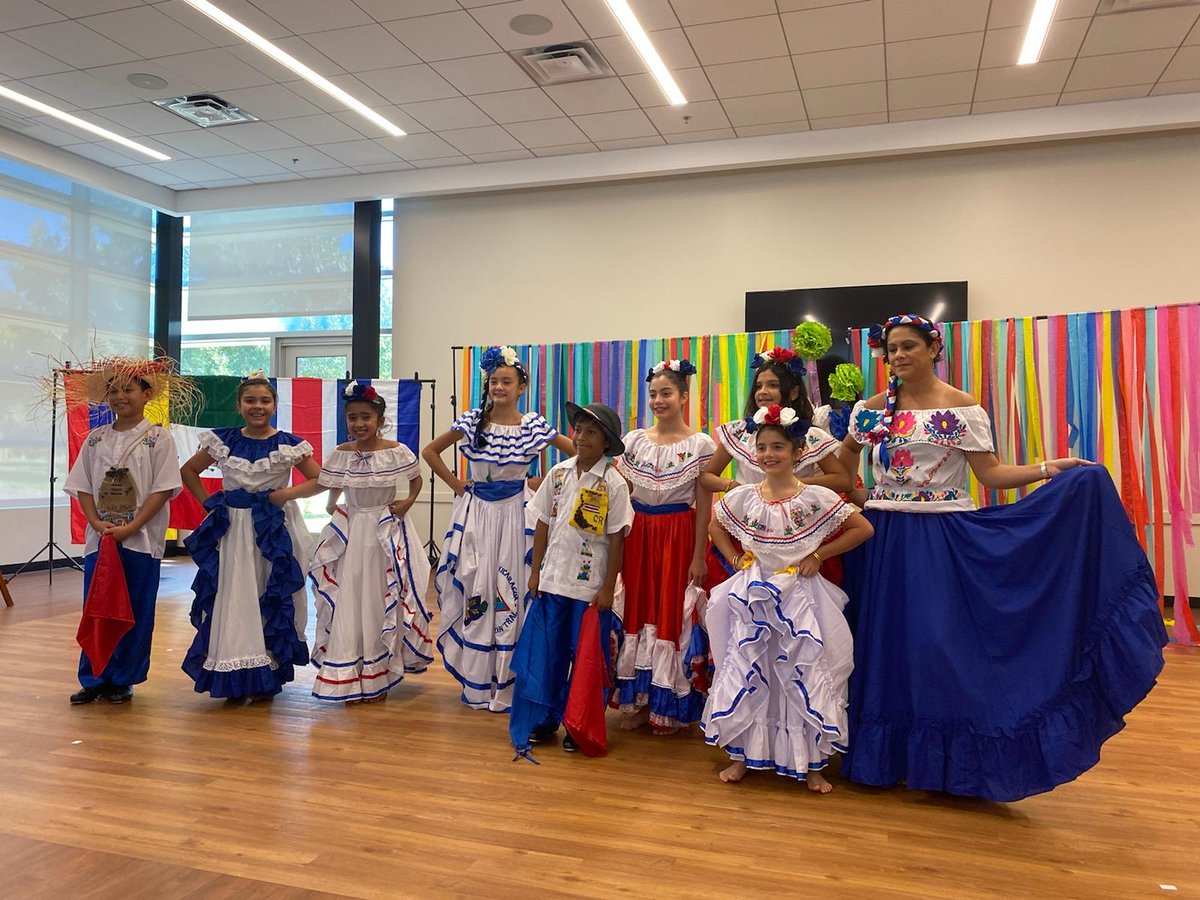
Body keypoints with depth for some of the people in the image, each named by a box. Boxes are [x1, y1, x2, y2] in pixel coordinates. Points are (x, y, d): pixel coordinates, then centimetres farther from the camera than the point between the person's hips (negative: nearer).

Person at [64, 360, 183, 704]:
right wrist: (97, 523, -8)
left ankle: (121, 680, 17)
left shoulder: (158, 438, -4)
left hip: (141, 540, -3)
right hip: (100, 538, 4)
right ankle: (93, 679, 19)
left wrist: (129, 528, -16)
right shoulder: (96, 439, 9)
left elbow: (163, 489, -9)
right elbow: (82, 487, 9)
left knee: (135, 613, 4)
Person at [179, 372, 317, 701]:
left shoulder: (288, 445, -3)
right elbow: (188, 470, 14)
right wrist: (209, 502, 4)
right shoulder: (222, 441, 3)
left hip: (275, 530, -1)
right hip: (232, 529, 2)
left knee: (272, 599, 3)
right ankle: (233, 677, 12)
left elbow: (320, 480, -1)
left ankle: (266, 675, 14)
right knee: (233, 598, 2)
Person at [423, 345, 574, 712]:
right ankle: (476, 681, 18)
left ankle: (506, 684, 14)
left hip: (515, 513, -1)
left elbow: (577, 452, 3)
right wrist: (456, 485, 3)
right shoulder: (472, 421, 0)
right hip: (476, 512, 1)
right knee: (474, 591, 4)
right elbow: (430, 451, 9)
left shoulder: (534, 425, -3)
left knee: (512, 592, 1)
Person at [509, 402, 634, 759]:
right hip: (552, 579, 4)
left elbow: (616, 539, -8)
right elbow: (543, 524, 7)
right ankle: (543, 719, 23)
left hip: (590, 585, -3)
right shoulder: (558, 474, 3)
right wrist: (536, 570, 5)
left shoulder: (613, 484, -8)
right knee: (546, 651, 9)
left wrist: (608, 587, -9)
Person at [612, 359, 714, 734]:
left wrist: (698, 556, -9)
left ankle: (668, 706, 18)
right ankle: (638, 702, 23)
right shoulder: (634, 441, 5)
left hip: (678, 538, -4)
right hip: (638, 535, 4)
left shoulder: (700, 444, -5)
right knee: (636, 612, 8)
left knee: (673, 616, 2)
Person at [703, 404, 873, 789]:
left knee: (803, 674, 3)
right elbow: (715, 525, 16)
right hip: (753, 596, 2)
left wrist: (818, 555, -7)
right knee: (746, 672, 7)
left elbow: (863, 529, -5)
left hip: (799, 596, -2)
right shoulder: (742, 497, -1)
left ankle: (811, 764, 18)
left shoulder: (816, 497, -9)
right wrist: (735, 559, 5)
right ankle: (742, 756, 22)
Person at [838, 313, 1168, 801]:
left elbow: (991, 474, -4)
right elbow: (845, 456, 21)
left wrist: (1050, 468, -15)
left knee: (938, 644, -4)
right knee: (885, 644, 6)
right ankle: (890, 752, 22)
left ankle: (944, 758, 14)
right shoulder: (872, 408, 6)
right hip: (884, 539, 3)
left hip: (942, 540, -3)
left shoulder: (962, 407, -3)